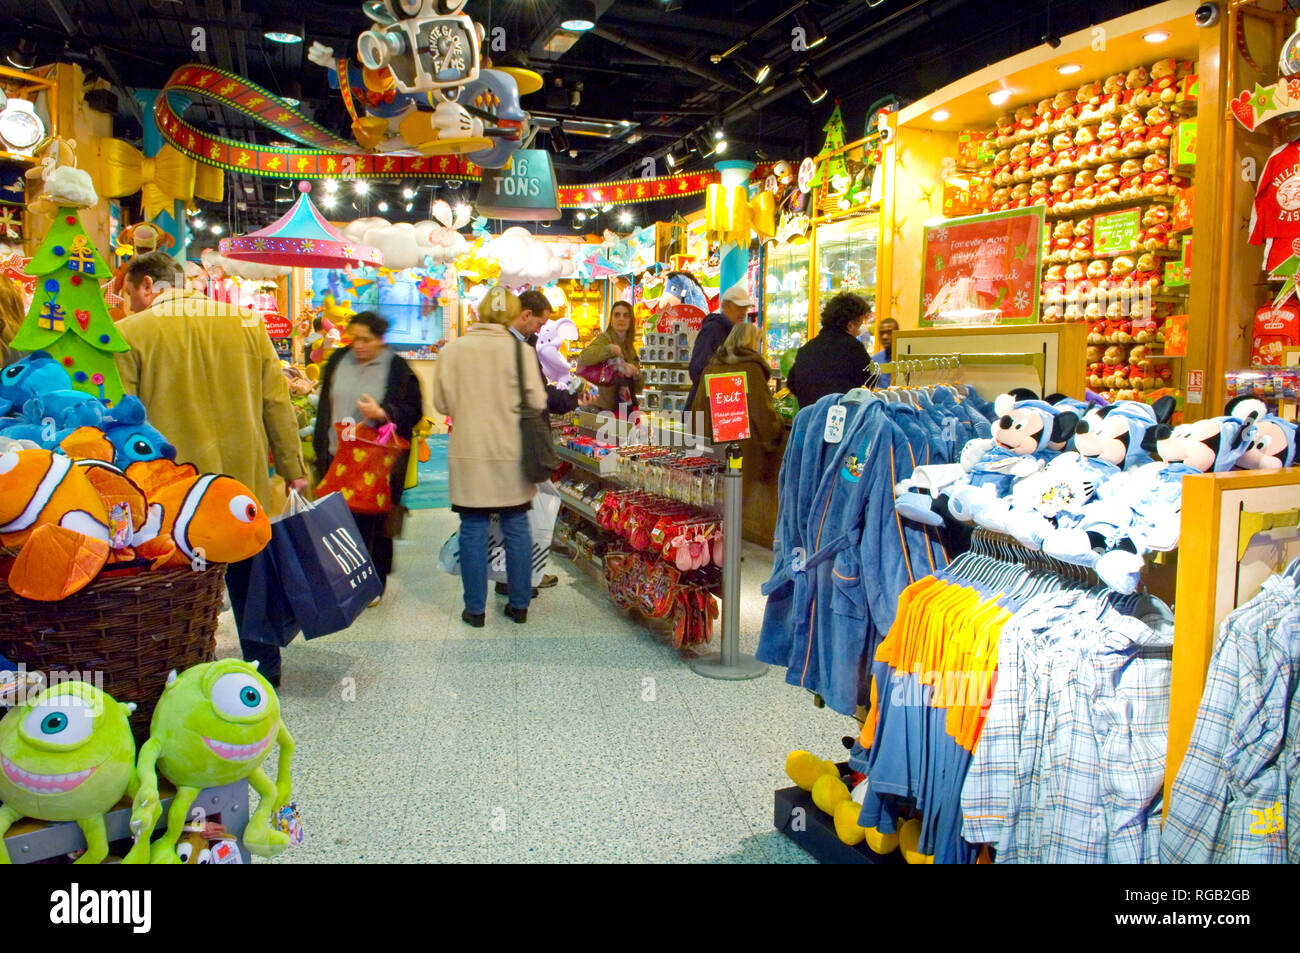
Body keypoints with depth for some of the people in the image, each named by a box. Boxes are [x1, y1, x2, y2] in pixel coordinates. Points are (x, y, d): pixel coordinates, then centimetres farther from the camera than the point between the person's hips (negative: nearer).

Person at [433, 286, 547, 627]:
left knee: (473, 531, 7)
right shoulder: (520, 350, -8)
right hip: (511, 455, 0)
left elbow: (442, 403, 1)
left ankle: (475, 609, 13)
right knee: (516, 529, 11)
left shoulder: (452, 350, -4)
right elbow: (537, 402, -6)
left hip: (469, 453, 0)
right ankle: (519, 605, 19)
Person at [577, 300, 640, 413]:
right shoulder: (604, 339, -7)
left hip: (628, 407, 7)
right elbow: (582, 359, -26)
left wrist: (634, 372, -9)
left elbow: (639, 386, 11)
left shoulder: (629, 345, 14)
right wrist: (609, 349, -31)